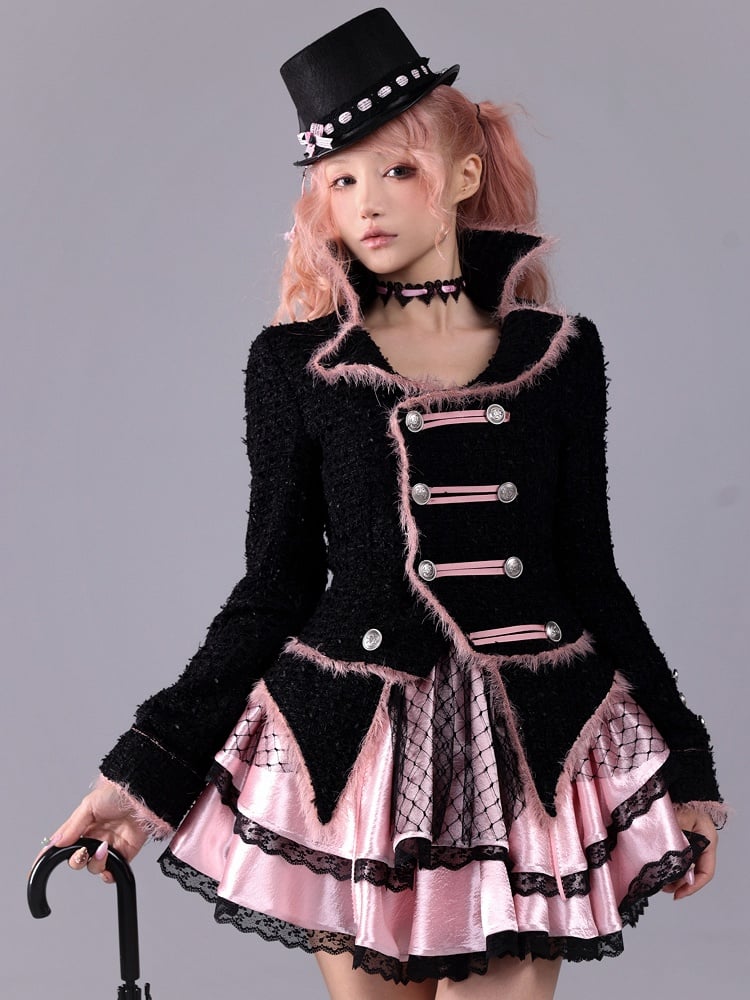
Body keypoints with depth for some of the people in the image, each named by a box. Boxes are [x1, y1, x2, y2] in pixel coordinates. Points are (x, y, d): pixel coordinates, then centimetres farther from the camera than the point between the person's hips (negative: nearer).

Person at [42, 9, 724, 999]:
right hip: (354, 753, 0)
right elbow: (277, 586, 4)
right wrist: (149, 771, 0)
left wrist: (685, 768, 11)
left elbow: (590, 573, 10)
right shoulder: (296, 362, 2)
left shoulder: (560, 352, 5)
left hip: (530, 750, 1)